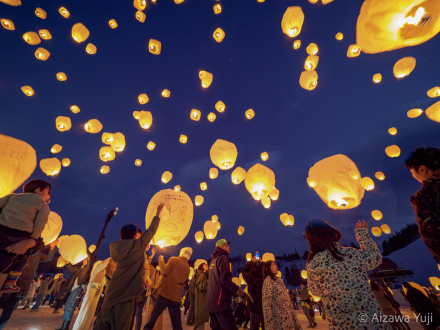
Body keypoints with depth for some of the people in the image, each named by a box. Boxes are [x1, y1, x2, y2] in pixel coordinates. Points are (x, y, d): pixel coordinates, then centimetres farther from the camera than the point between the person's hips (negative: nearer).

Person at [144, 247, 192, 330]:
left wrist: (161, 260, 3)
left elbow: (164, 271, -10)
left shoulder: (174, 259, -7)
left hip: (165, 294, -4)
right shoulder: (187, 267, 8)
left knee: (152, 320, 12)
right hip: (176, 298, 4)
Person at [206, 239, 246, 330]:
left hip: (211, 302, 10)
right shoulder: (223, 258, -9)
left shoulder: (213, 261, 19)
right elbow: (225, 279, -19)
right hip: (220, 301, -9)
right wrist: (241, 293, -14)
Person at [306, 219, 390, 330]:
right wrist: (362, 233, 8)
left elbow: (316, 292, -3)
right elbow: (376, 258, 1)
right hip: (370, 320, 0)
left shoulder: (312, 265, -20)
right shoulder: (353, 254, -21)